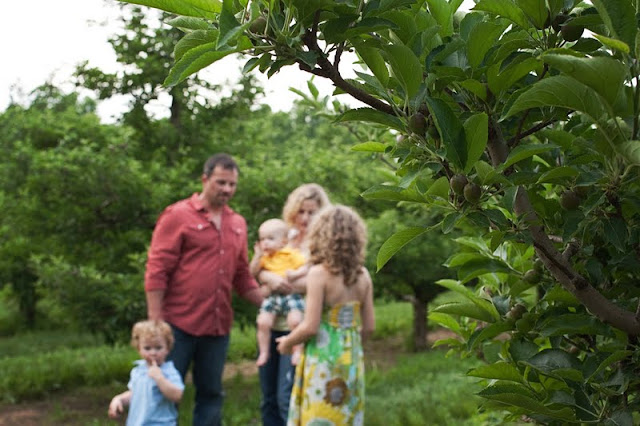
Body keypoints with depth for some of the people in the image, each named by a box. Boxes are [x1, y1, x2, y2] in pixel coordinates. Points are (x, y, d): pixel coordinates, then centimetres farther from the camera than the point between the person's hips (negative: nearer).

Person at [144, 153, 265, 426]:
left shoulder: (237, 224, 11)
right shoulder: (178, 216, -5)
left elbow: (242, 278, 17)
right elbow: (156, 272, -9)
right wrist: (155, 322, -13)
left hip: (218, 327, 5)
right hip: (178, 325, -5)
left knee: (211, 395, 12)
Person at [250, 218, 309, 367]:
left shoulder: (291, 254, 3)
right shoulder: (264, 258, 15)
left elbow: (304, 268, -2)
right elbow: (252, 272, 8)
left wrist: (295, 274, -22)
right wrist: (258, 256, -2)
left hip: (291, 294, -3)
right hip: (272, 296, 4)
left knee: (294, 320, -24)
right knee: (263, 322, -14)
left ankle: (297, 350, -9)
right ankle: (264, 352, 2)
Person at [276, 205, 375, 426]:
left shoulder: (319, 273, -14)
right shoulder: (362, 275, 2)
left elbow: (310, 327, -16)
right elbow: (369, 326, 6)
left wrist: (287, 342, 1)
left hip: (324, 360, -5)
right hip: (352, 359, 5)